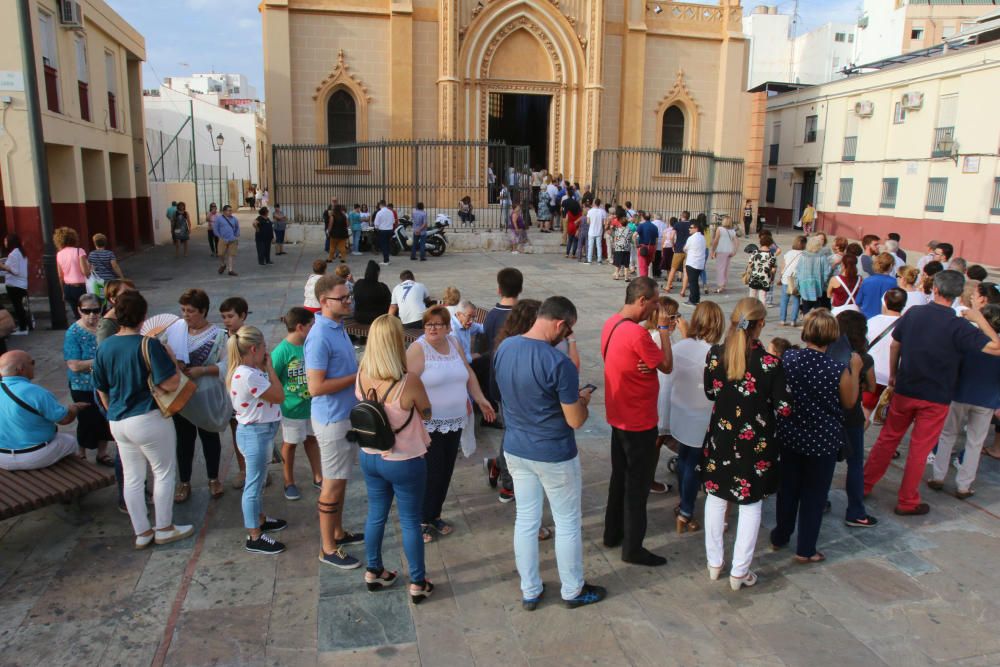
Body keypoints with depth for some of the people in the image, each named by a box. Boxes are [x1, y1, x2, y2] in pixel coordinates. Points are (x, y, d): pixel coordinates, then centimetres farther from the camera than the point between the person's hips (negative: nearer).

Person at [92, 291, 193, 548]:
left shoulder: (104, 348, 2)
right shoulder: (148, 345, -19)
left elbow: (102, 391, 12)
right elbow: (171, 384, -22)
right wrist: (173, 360, -7)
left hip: (118, 423, 7)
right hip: (149, 420, -6)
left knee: (132, 478, 15)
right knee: (164, 473, 12)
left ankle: (142, 533, 27)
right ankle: (164, 529, 22)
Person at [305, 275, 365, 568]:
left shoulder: (338, 327, 7)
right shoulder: (320, 337, -23)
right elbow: (316, 387, -26)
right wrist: (357, 377, -20)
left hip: (347, 415, 9)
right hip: (332, 420, -9)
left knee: (340, 479, 20)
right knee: (333, 484, 3)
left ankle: (338, 532, 35)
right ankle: (328, 548, 17)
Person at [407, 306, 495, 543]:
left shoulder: (453, 343, 6)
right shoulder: (418, 349, -14)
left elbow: (468, 373, 17)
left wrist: (480, 399, 14)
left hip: (454, 422, 7)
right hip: (429, 425, -6)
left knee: (446, 471, 14)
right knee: (431, 474, 0)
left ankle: (435, 515, 30)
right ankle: (422, 520, 17)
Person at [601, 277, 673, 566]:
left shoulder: (611, 323, 2)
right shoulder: (637, 334, -27)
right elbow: (667, 366, -16)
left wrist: (645, 365, -13)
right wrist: (664, 330, -7)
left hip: (619, 416, 9)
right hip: (639, 422, -9)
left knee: (620, 476, 21)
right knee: (638, 484, 5)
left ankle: (613, 533, 35)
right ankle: (633, 548, 18)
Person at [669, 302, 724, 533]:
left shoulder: (679, 346, -7)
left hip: (680, 413, 6)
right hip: (701, 420, -6)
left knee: (683, 459, 22)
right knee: (694, 466, 9)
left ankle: (684, 505, 39)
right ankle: (685, 515, 18)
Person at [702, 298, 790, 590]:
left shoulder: (715, 355, -10)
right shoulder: (770, 363, -19)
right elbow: (784, 408, -14)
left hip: (720, 438, 3)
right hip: (755, 444, -3)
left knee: (716, 498, 19)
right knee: (750, 505, 13)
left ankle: (714, 563, 31)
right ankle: (739, 572, 23)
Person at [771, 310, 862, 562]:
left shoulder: (787, 359, -14)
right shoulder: (839, 370, -21)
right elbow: (849, 403, -3)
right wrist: (855, 371, 5)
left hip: (789, 435, 3)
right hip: (823, 440, -3)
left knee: (788, 487, 21)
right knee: (814, 494, 13)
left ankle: (780, 536, 38)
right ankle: (805, 550, 25)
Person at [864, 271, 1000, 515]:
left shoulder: (913, 313, -5)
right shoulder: (958, 326, -16)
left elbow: (894, 345, 6)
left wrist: (893, 375, 19)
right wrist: (979, 319, -8)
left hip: (904, 390, 3)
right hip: (936, 398, -3)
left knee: (888, 438, 17)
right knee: (920, 448, 7)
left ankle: (864, 484, 24)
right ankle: (907, 502, 17)